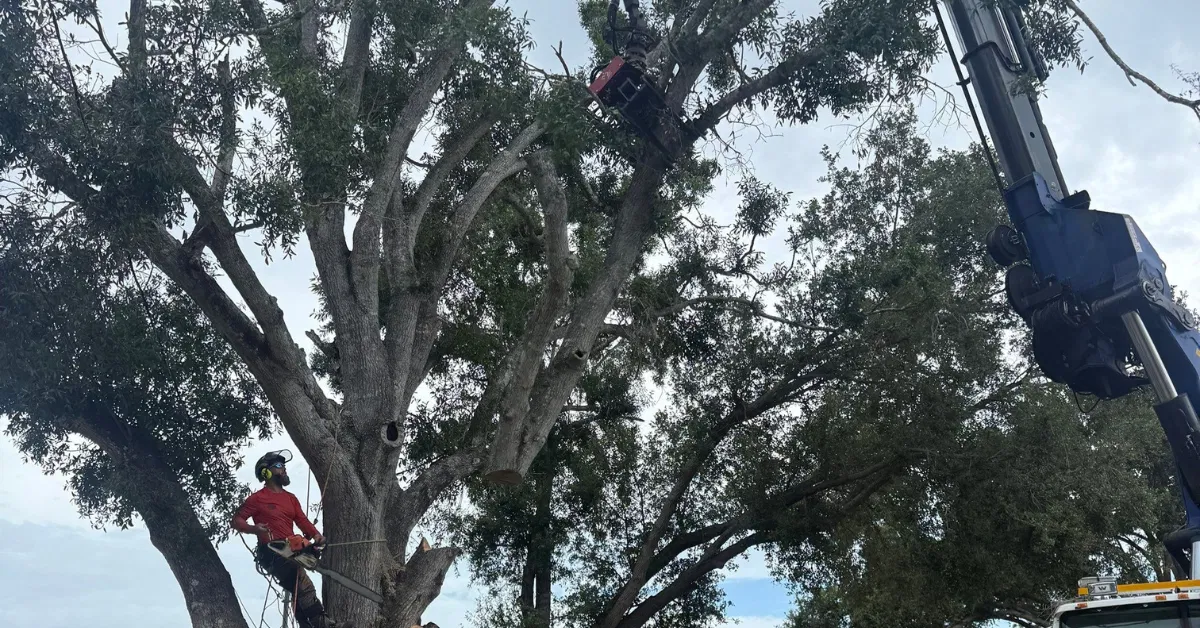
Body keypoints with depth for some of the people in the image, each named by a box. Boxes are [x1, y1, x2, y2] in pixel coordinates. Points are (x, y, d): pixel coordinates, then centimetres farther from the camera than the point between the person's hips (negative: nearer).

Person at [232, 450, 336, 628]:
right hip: (271, 553, -8)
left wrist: (316, 535, -8)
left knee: (300, 593, 7)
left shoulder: (291, 498, 20)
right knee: (304, 586, -21)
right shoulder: (258, 498, 0)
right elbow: (237, 520, -1)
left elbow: (303, 521, 11)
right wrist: (254, 529, -21)